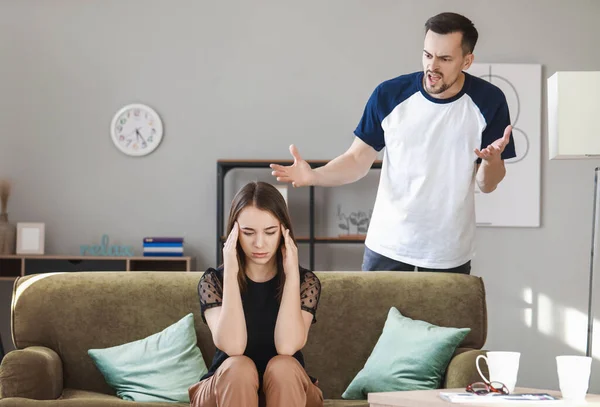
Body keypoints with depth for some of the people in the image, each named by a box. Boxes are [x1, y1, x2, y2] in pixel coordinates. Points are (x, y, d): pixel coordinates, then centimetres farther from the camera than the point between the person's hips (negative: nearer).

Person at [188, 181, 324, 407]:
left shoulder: (306, 280, -7)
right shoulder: (213, 281, -8)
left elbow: (287, 346, -24)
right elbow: (232, 346, -25)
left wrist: (292, 274, -24)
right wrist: (231, 272, -26)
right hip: (226, 389, 0)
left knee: (282, 366, -31)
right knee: (239, 366, -31)